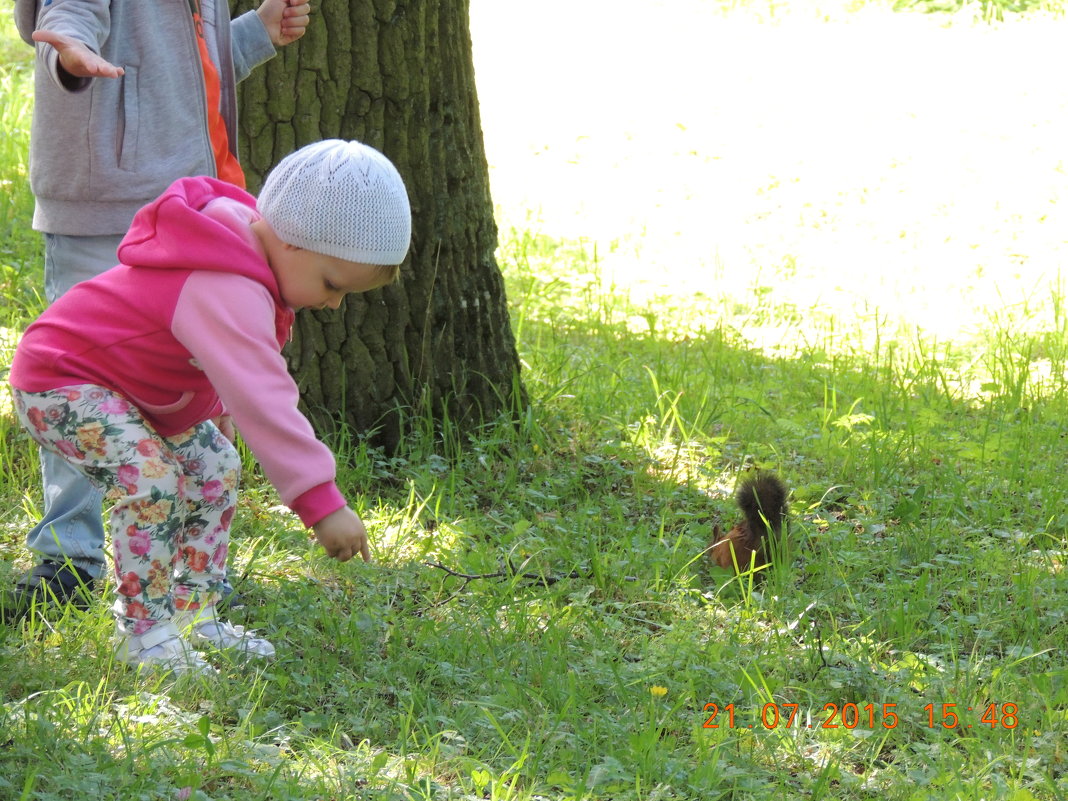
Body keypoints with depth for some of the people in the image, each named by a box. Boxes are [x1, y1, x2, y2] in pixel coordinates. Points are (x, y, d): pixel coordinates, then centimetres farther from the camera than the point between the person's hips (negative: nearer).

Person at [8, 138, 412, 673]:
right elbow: (263, 402, -41)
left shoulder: (247, 240, -2)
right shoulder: (227, 294, -36)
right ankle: (146, 634, -18)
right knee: (153, 481, -28)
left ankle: (193, 618, 16)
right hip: (58, 387, -11)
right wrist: (322, 503, -41)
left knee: (215, 469, 10)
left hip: (129, 387, 11)